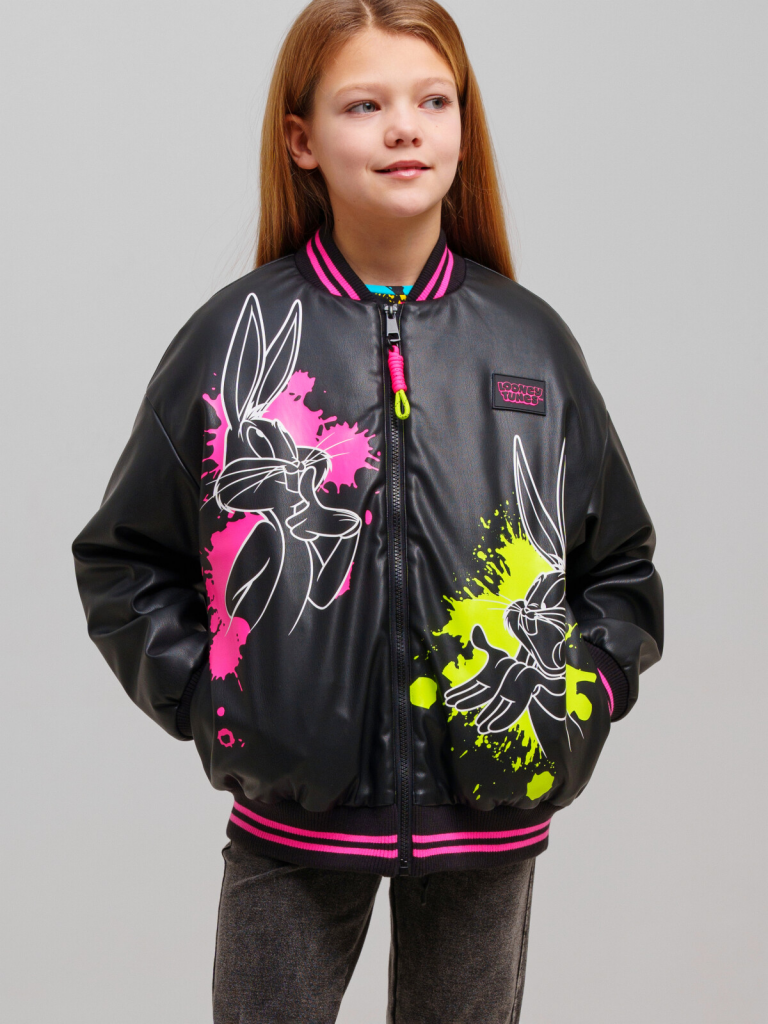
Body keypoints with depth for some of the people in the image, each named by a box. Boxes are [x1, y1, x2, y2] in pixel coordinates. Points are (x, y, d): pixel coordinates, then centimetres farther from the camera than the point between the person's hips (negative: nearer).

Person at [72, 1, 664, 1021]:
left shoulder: (529, 341, 2)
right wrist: (212, 704, -6)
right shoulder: (234, 337, -4)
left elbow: (621, 565, 11)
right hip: (294, 820, -2)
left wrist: (578, 698, -1)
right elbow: (125, 559, 3)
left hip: (489, 817, 2)